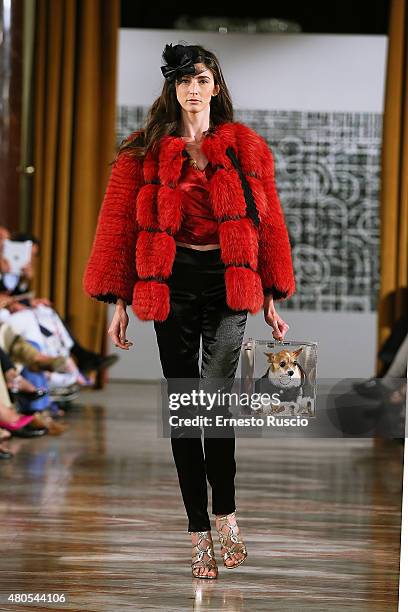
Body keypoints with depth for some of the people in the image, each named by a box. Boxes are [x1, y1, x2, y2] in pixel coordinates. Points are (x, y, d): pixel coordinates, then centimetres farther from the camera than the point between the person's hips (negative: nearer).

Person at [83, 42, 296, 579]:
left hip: (229, 281, 0)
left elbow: (268, 222, 8)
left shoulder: (247, 148, 6)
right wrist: (118, 301, -2)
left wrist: (270, 297, 5)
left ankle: (224, 514, 3)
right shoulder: (144, 152, 4)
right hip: (171, 283, 1)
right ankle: (200, 531, 8)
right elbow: (118, 224, 3)